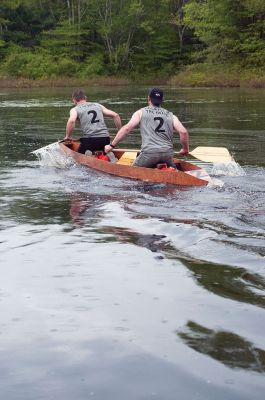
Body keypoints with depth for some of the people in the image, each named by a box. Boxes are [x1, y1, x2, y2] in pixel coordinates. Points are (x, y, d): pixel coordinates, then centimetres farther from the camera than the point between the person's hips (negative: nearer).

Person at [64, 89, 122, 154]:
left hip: (90, 139, -4)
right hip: (105, 138, 4)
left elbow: (71, 121, -13)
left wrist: (68, 136, 0)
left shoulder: (75, 109, 10)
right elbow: (115, 115, 15)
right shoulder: (98, 105, 22)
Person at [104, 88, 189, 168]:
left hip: (149, 153, -2)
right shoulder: (170, 115, 19)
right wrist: (185, 149, 22)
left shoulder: (141, 112, 13)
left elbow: (127, 128, 2)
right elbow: (183, 132, 6)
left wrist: (111, 145, 7)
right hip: (167, 154, 2)